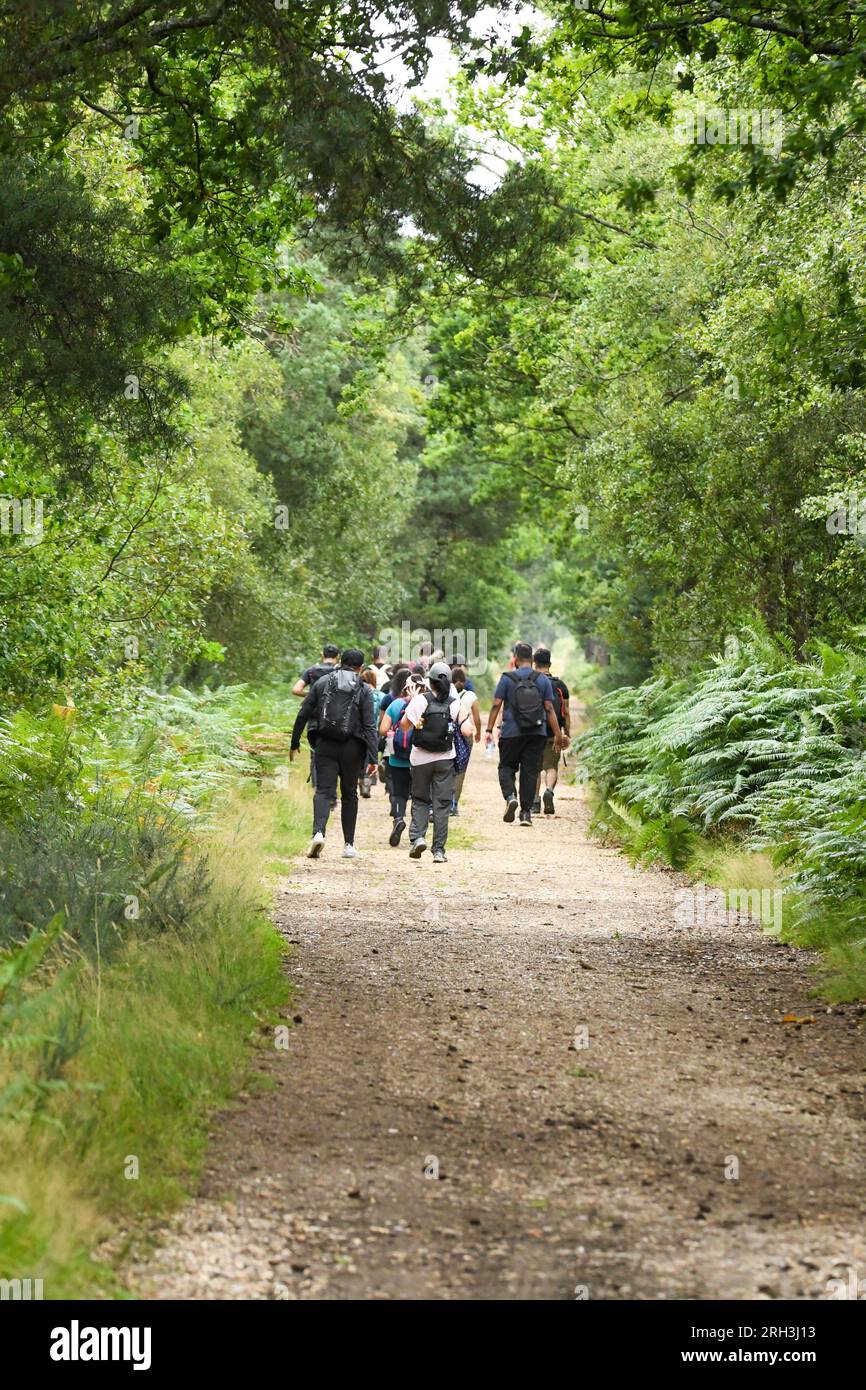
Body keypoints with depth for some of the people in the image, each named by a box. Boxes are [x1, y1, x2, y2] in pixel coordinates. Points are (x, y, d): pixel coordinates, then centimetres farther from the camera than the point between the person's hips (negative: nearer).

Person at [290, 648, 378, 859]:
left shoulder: (322, 682, 5)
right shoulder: (364, 690, -1)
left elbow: (303, 715, 4)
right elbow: (369, 726, -6)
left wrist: (295, 743, 12)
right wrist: (372, 758, -7)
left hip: (325, 746, 0)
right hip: (352, 747, 0)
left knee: (323, 790, -2)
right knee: (349, 794, 12)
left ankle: (318, 832, -27)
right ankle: (349, 844, 14)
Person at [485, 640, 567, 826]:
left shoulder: (507, 678, -4)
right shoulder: (543, 680, 3)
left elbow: (496, 706, -5)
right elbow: (549, 709, 1)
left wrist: (489, 730, 0)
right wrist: (558, 735, 4)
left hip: (511, 733, -2)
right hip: (537, 733, 2)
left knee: (507, 766, 13)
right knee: (530, 770, 7)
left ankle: (510, 797, -13)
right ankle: (526, 812, 4)